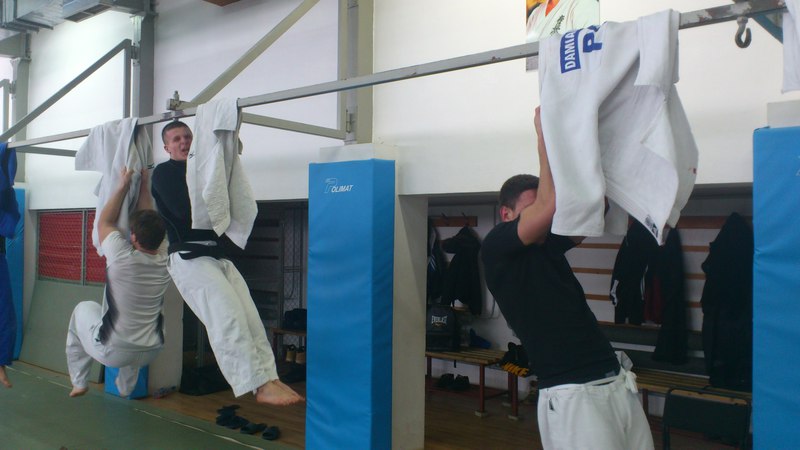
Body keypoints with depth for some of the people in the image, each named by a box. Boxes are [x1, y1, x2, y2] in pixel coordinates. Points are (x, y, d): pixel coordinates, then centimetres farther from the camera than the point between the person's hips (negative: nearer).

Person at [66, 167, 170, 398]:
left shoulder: (122, 256, -23)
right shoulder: (165, 259, -12)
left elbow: (104, 222, -4)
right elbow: (149, 221, 4)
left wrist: (123, 186, 1)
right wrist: (143, 185, 8)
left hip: (110, 352, -4)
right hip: (148, 354, 4)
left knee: (83, 308, 26)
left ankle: (78, 383, 33)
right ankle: (126, 387, 43)